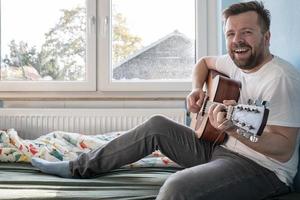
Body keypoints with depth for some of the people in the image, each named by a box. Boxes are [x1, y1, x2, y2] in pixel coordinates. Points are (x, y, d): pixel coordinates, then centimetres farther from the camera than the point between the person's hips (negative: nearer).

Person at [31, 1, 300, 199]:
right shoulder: (237, 62, 6)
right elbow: (204, 62, 27)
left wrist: (236, 129, -42)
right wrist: (197, 90, 5)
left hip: (263, 168, -9)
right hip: (219, 148, 9)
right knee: (157, 125, 7)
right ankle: (77, 167, 16)